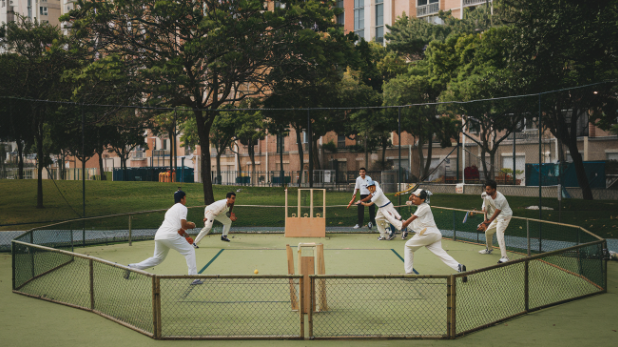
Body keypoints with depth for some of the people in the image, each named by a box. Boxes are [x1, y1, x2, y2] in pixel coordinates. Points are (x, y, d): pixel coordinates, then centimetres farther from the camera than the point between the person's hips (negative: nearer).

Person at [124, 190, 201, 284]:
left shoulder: (172, 208, 29)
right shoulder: (182, 208, 1)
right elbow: (184, 225, -9)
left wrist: (186, 235, 21)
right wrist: (191, 225, 9)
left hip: (158, 236, 8)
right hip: (171, 236, -8)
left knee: (157, 258, 23)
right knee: (190, 251, 2)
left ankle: (132, 267, 19)